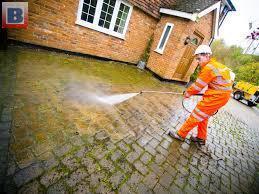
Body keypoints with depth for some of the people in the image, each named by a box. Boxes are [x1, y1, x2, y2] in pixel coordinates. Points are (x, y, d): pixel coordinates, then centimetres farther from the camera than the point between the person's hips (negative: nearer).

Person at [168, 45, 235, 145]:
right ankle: (201, 138, 32)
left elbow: (198, 85, -14)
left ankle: (181, 134, 11)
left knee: (196, 116, -1)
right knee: (202, 116, 18)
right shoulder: (215, 64, 9)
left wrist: (187, 93, 0)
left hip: (216, 97, -9)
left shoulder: (208, 68, -21)